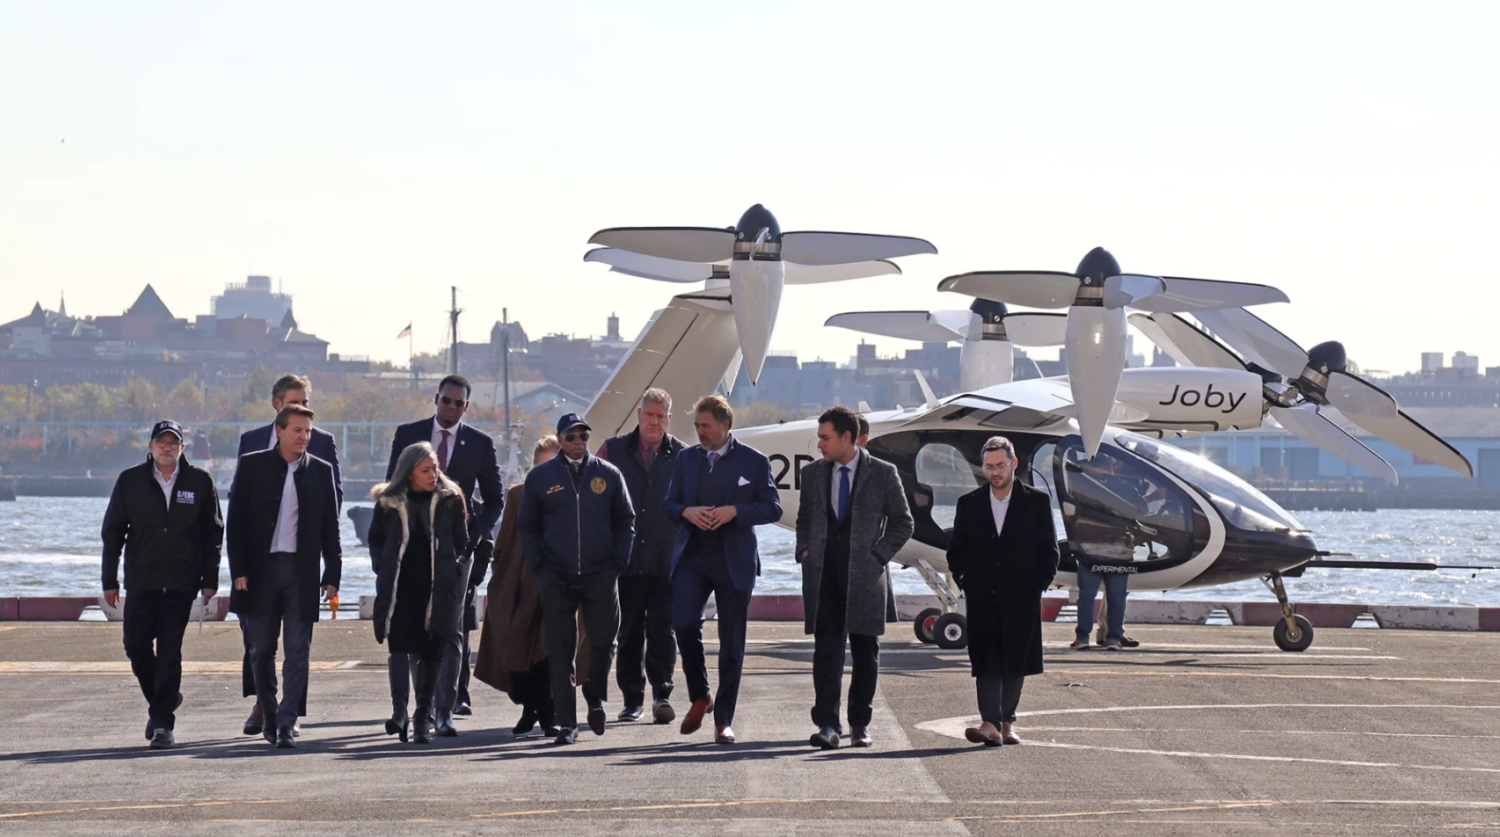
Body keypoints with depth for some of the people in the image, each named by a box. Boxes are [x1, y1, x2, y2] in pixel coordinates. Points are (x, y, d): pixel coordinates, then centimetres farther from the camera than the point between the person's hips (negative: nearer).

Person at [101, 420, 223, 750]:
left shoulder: (200, 482, 2)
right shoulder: (130, 481, 4)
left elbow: (212, 533, 6)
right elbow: (112, 531, 7)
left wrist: (209, 580, 1)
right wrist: (110, 581, 3)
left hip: (182, 581, -2)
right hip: (141, 580, 2)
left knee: (169, 650, -5)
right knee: (136, 646, 2)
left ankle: (163, 723, -2)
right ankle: (160, 702, 27)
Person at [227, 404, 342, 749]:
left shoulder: (321, 471, 7)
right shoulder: (252, 466, 3)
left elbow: (330, 527, 9)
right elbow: (235, 522, 2)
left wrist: (332, 575, 3)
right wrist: (238, 570, -6)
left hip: (302, 571, 0)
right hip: (260, 569, 0)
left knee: (297, 651, -6)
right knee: (262, 649, 7)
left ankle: (286, 724, -6)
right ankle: (269, 716, 24)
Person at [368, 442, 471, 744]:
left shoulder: (450, 499, 3)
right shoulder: (389, 503, 4)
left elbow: (462, 542, 9)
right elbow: (376, 539, 16)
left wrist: (455, 574, 0)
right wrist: (383, 569, 3)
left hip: (437, 590, 0)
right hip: (400, 588, 0)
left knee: (431, 652, 2)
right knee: (399, 646, -10)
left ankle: (424, 716, 8)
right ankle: (399, 711, -12)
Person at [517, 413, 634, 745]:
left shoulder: (608, 475, 7)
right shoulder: (540, 477, 6)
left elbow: (625, 522, 12)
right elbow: (527, 527, 11)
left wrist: (618, 563, 1)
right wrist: (539, 567, 0)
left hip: (600, 576, 0)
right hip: (556, 578, 0)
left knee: (603, 641, -1)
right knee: (560, 651, -1)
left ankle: (595, 700, 26)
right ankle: (567, 723, 2)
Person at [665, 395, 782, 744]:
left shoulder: (754, 462, 0)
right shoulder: (687, 458, 10)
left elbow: (773, 509, -2)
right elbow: (670, 503, 14)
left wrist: (734, 512, -16)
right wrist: (687, 511, -9)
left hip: (734, 560, -2)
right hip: (692, 556, 2)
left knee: (731, 643, 1)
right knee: (683, 623, -16)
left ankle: (723, 720, 10)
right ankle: (700, 697, 6)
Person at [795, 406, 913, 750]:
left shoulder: (883, 474, 0)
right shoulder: (812, 474, 11)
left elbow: (902, 523, 5)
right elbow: (804, 519, 22)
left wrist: (878, 555, -5)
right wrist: (804, 551, 5)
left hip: (864, 575, -2)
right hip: (823, 575, 2)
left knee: (865, 653, 5)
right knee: (826, 650, -5)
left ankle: (860, 725, 14)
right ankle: (827, 725, -7)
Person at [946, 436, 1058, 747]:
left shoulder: (1037, 501, 4)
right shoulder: (969, 503, 9)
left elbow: (1049, 550, 5)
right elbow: (956, 550, 13)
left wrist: (1038, 585, -2)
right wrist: (965, 583, 3)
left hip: (1021, 599, -1)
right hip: (983, 599, 1)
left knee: (1015, 664, 3)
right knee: (986, 663, -8)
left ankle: (1006, 722, 14)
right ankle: (990, 724, -15)